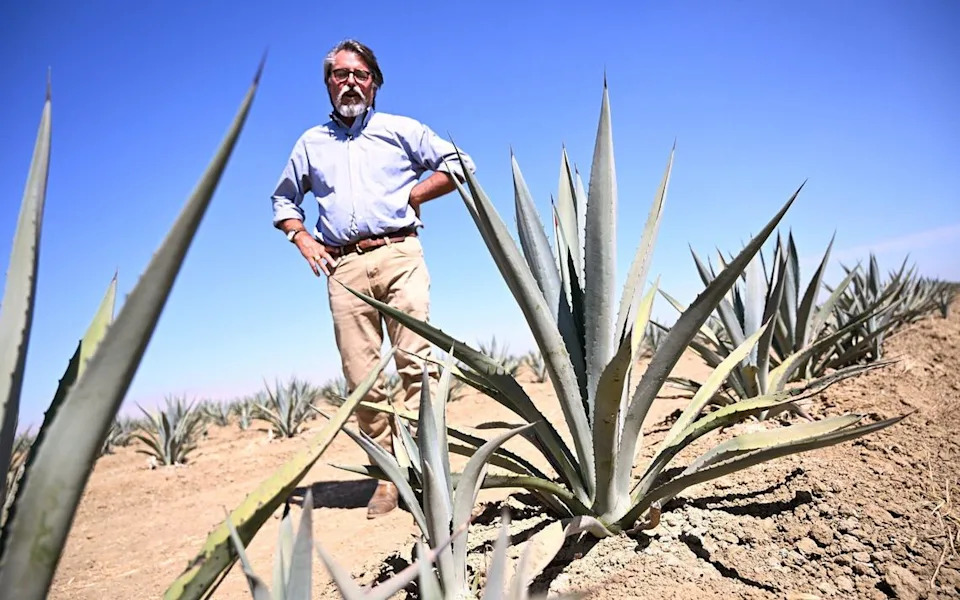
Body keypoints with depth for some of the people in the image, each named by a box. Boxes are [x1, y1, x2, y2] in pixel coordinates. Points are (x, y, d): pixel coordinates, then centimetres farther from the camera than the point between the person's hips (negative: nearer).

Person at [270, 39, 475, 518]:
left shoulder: (402, 130, 15)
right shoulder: (311, 143, 22)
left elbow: (458, 165, 14)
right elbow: (283, 199, 30)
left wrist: (410, 196, 4)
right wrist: (302, 239, 12)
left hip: (399, 256, -2)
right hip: (343, 268, 2)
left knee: (415, 361, -12)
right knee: (361, 377, -3)